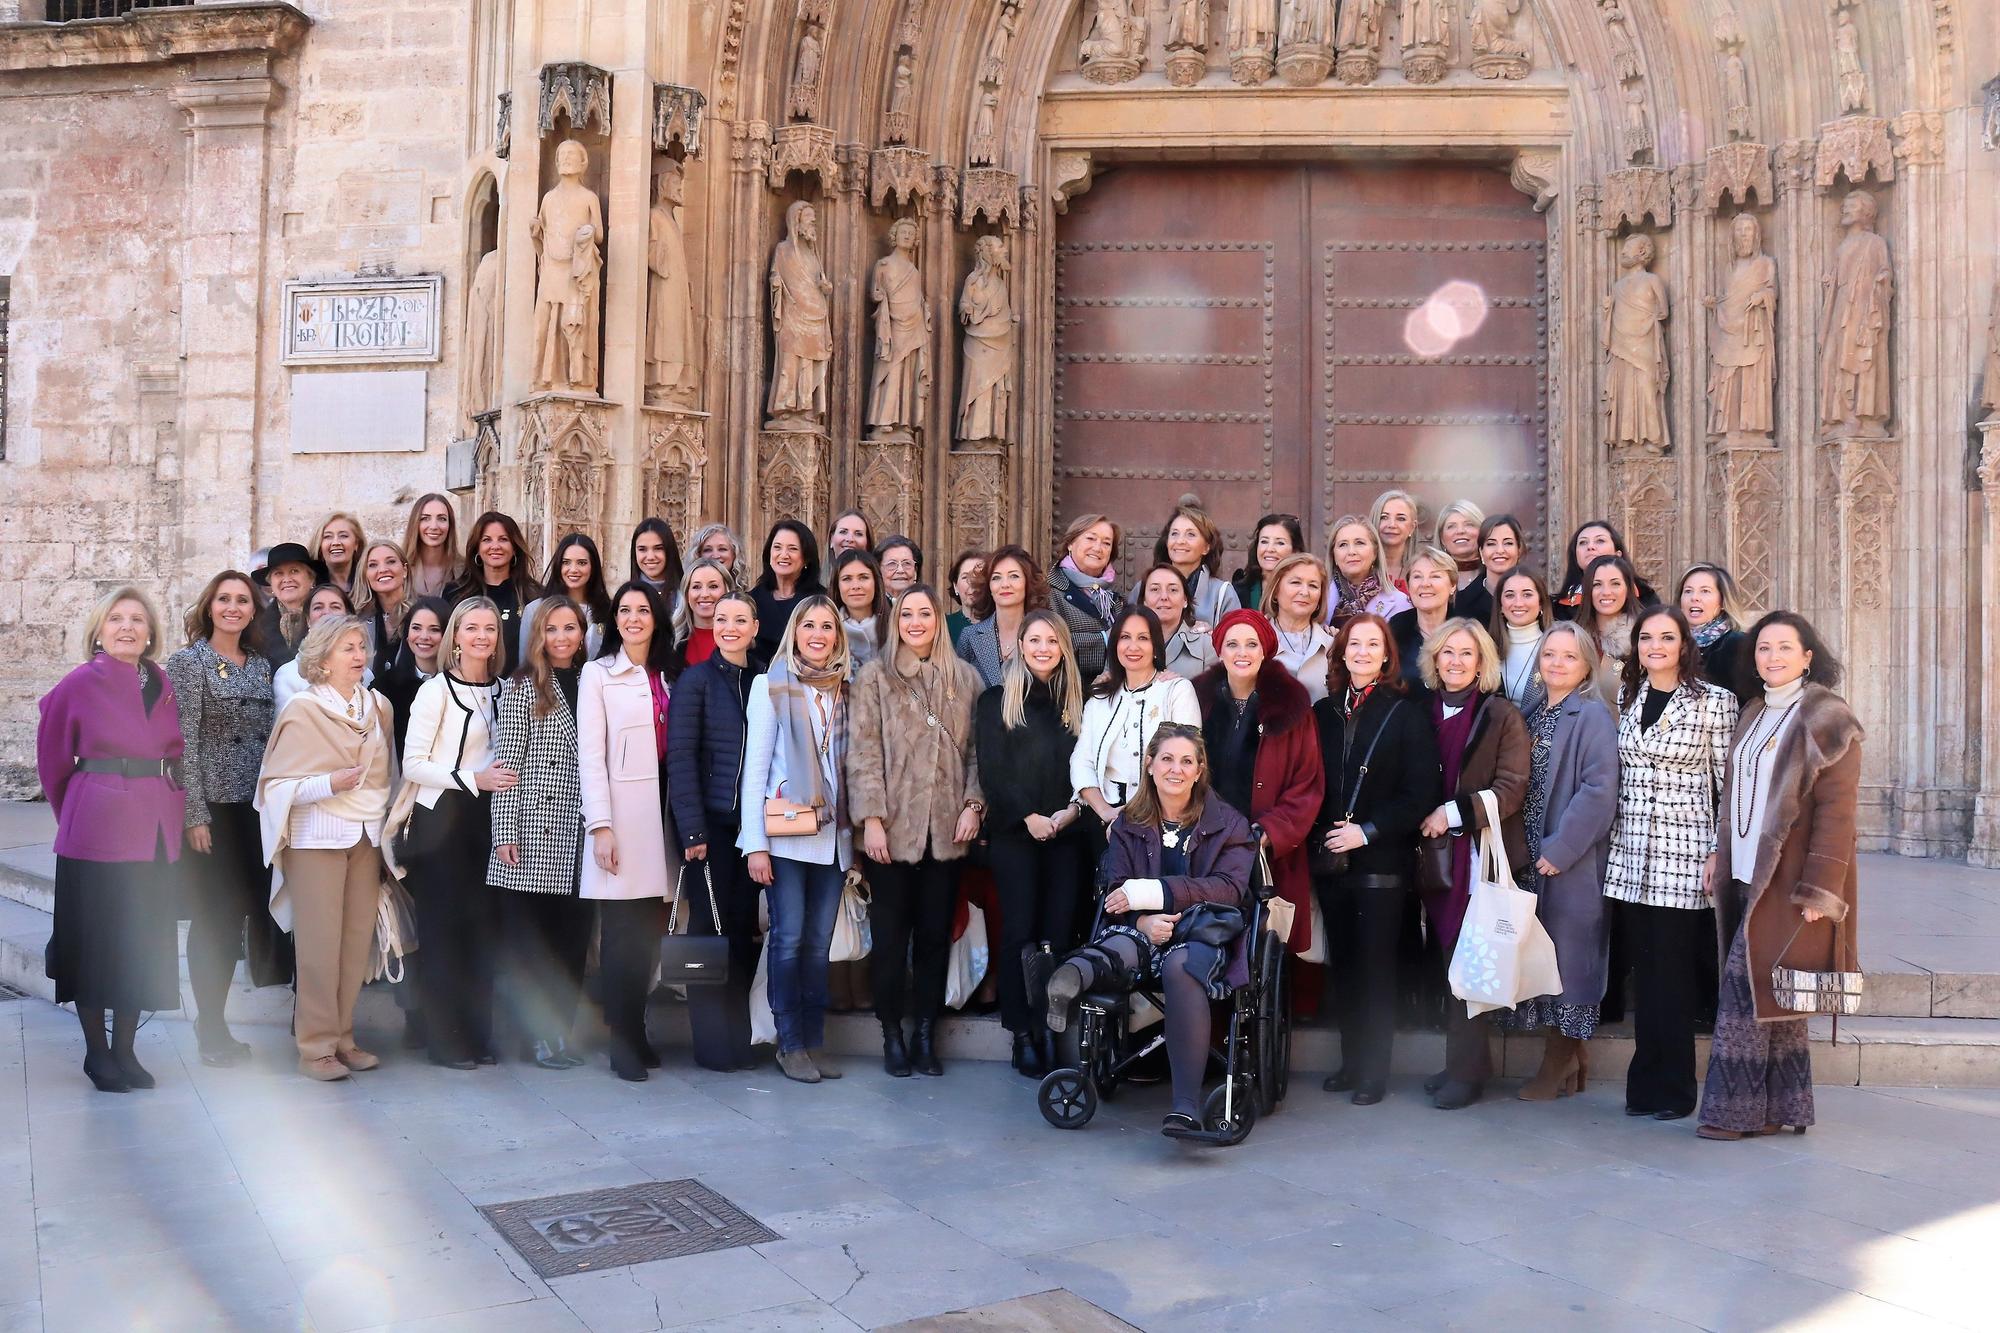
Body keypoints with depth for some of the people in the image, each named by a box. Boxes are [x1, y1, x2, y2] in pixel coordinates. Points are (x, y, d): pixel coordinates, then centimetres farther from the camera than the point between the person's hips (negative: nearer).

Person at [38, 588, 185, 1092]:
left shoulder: (164, 685, 7)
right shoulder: (79, 684, -5)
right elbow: (52, 760, 3)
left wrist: (172, 813, 8)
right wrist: (73, 817, 10)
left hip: (156, 830, 4)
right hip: (98, 832, -4)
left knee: (144, 941, 9)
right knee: (96, 940, 5)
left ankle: (125, 1049, 20)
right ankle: (96, 1052, 17)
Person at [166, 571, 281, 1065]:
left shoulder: (261, 666, 12)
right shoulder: (189, 663, -3)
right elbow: (184, 743, -9)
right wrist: (195, 815, -14)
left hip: (257, 808, 5)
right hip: (213, 809, -5)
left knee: (258, 908, 5)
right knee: (215, 917, -1)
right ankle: (211, 1028, 11)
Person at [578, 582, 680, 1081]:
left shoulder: (669, 676, 15)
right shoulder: (598, 674, 1)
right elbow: (589, 754, -5)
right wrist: (600, 826, -12)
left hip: (660, 813, 4)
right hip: (620, 815, -4)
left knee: (649, 932, 5)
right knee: (623, 933, -4)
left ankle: (636, 1032, 16)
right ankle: (623, 1043, 4)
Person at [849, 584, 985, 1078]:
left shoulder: (965, 678, 9)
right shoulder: (874, 677, 1)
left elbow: (977, 749, 10)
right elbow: (862, 752, -4)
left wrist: (973, 804, -1)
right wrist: (871, 818, -10)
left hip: (946, 828, 2)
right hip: (892, 828, -2)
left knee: (936, 934, 7)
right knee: (890, 935, 3)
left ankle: (926, 1033, 18)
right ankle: (892, 1034, 16)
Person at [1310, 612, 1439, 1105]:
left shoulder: (1407, 714, -2)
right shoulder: (1324, 712, 9)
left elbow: (1419, 792, -7)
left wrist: (1368, 832, -14)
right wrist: (1322, 837, -1)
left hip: (1381, 860, -4)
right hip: (1330, 858, 4)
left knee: (1376, 965, 0)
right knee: (1342, 962, 9)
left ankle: (1374, 1069, 9)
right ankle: (1351, 1060, 20)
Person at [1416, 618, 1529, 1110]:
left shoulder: (1502, 716, -1)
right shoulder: (1425, 713, 12)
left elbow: (1512, 788, -7)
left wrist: (1454, 813, -13)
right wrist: (1424, 822, 2)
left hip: (1481, 854, -4)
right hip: (1436, 856, 5)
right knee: (1449, 957, 6)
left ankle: (1465, 1070, 2)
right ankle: (1469, 1060, 17)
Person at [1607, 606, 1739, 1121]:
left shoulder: (1714, 702, -3)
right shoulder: (1627, 696, 11)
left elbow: (1729, 781, -3)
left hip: (1683, 856, -4)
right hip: (1631, 853, 4)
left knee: (1674, 975, -1)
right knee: (1644, 972, 9)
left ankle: (1673, 1090, 12)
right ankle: (1646, 1085, 18)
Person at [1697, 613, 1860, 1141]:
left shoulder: (1826, 720, -9)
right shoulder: (1755, 716, 14)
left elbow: (1837, 810, -14)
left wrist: (1818, 890, -18)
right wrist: (1721, 854, 8)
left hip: (1790, 878, -7)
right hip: (1750, 873, 7)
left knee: (1749, 985, -7)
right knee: (1768, 992, 10)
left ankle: (1736, 1110, 2)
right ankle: (1781, 1108, 18)